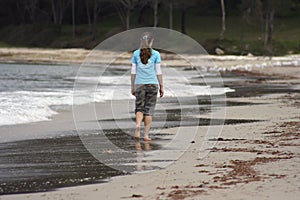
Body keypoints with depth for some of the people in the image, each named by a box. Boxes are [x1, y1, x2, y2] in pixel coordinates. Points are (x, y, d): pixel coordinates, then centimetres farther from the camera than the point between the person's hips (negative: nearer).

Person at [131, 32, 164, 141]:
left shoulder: (136, 54, 3)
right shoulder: (155, 54, -1)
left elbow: (133, 72, 4)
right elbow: (158, 72, -1)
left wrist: (132, 87, 10)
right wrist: (161, 86, 7)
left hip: (139, 84, 1)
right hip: (152, 84, -1)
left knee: (139, 108, 9)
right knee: (149, 110, 5)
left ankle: (138, 125, -20)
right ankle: (146, 134, 3)